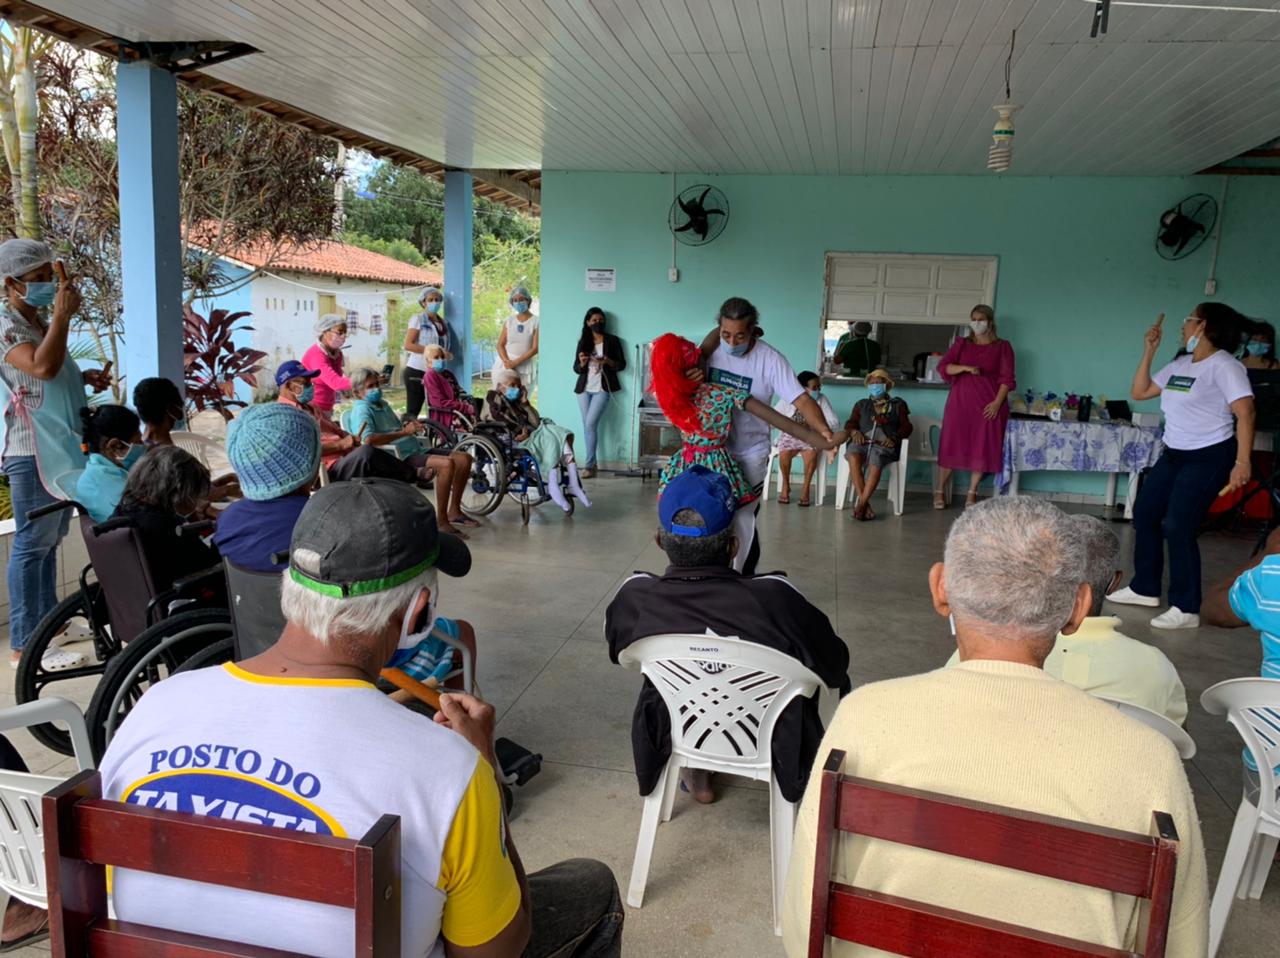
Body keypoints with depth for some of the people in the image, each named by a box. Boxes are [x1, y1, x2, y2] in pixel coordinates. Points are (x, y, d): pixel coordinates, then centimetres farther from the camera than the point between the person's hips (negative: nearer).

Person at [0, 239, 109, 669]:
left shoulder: (40, 321, 16)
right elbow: (42, 367, -31)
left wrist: (85, 377, 11)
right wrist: (63, 316, -24)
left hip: (59, 446, 10)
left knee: (50, 539, 17)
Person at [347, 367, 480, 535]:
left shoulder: (383, 404, 23)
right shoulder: (362, 410, -7)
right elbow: (368, 439, -26)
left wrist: (411, 426, 8)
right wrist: (404, 432, -21)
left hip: (416, 449, 10)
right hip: (400, 458, -10)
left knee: (464, 459, 3)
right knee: (447, 463, -31)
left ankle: (454, 511, 11)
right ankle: (442, 521, -25)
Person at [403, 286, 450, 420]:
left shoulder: (442, 322, 16)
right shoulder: (417, 319, -1)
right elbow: (408, 345, -12)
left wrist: (445, 354, 6)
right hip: (416, 371, -6)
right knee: (412, 411, -4)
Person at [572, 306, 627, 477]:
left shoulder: (612, 340, 2)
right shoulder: (583, 342, 9)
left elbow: (622, 364, 0)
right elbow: (576, 368, 9)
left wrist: (607, 361, -18)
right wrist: (582, 363, -13)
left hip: (602, 389, -4)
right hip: (584, 389, 4)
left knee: (590, 424, -14)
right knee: (587, 426, 4)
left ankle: (589, 465, -11)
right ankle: (592, 464, 12)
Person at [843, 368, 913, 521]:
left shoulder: (898, 404, 26)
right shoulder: (861, 404, 31)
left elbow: (906, 426, 13)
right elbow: (850, 423, 17)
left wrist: (894, 438, -9)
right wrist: (855, 432, -8)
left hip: (884, 444, -1)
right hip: (862, 442, 1)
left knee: (875, 464, -37)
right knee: (853, 457, -36)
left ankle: (861, 505, -39)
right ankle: (866, 504, -38)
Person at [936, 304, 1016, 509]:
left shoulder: (1002, 347, 6)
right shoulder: (961, 344, 10)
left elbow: (1006, 378, 0)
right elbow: (943, 366, -2)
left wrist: (997, 402, -12)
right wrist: (965, 368, -18)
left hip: (988, 406, 0)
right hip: (960, 402, 1)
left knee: (982, 449, 0)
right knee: (951, 446, -1)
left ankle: (971, 494, 9)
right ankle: (939, 492, 6)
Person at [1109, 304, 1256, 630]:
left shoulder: (1223, 365, -15)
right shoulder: (1180, 364, 10)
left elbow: (1245, 412, -22)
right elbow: (1139, 392, 15)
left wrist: (1242, 462, -30)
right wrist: (1149, 351, 8)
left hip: (1209, 457, -9)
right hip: (1173, 454, 9)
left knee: (1178, 527, -13)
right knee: (1144, 513, 13)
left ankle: (1186, 609, -3)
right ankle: (1145, 588, 26)